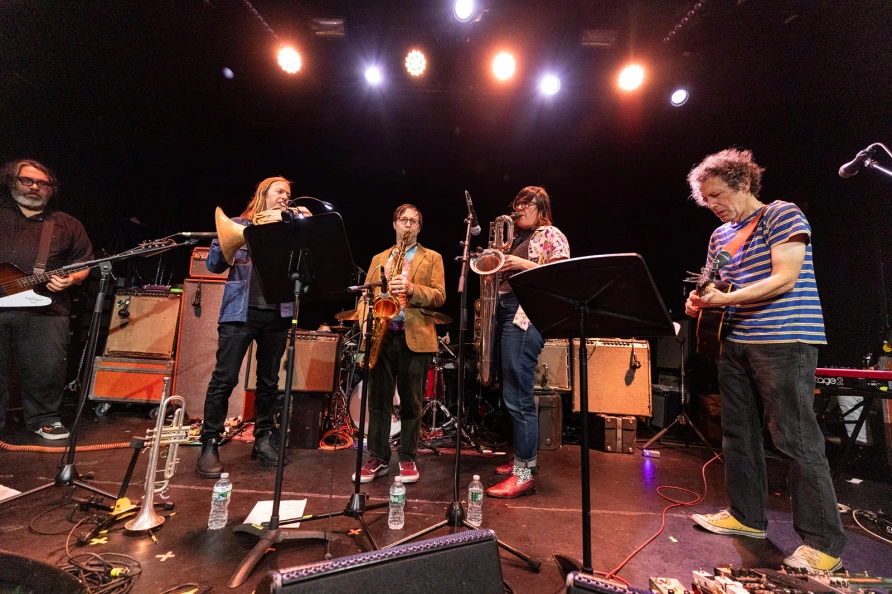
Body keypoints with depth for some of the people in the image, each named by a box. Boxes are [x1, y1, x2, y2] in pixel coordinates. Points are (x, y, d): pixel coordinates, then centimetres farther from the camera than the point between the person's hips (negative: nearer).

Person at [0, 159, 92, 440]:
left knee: (47, 370, -2)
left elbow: (84, 263, 14)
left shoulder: (67, 225, 15)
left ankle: (43, 418, 16)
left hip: (45, 309, -1)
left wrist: (70, 279, -6)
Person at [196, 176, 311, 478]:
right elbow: (214, 264, 2)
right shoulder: (238, 224, 8)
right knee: (224, 379, -3)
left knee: (269, 381, 9)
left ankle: (264, 439, 22)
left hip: (277, 315, 3)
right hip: (241, 311, -2)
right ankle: (210, 445, 10)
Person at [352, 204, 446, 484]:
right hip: (381, 336, 3)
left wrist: (412, 289, -19)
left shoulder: (432, 258, 10)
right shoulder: (378, 259, 19)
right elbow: (366, 294, 13)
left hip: (415, 338, -2)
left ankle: (408, 458, 18)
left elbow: (439, 296, -2)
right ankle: (377, 458, 19)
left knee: (411, 402, 5)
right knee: (378, 400, 6)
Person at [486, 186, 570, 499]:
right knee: (513, 392, 13)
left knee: (517, 396, -10)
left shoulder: (552, 235, 1)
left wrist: (523, 264, -16)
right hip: (505, 312, 9)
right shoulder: (517, 237, 24)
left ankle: (525, 474, 0)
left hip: (527, 316, -9)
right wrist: (497, 262, 8)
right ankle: (523, 458, 27)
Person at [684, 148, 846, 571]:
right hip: (736, 342, 7)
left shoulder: (782, 214, -4)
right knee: (738, 433, 11)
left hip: (784, 341, -7)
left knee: (795, 441, -4)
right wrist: (701, 303, -3)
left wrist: (724, 298, -23)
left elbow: (785, 279, -15)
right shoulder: (720, 236, 16)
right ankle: (747, 516, 25)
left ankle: (824, 543, 11)